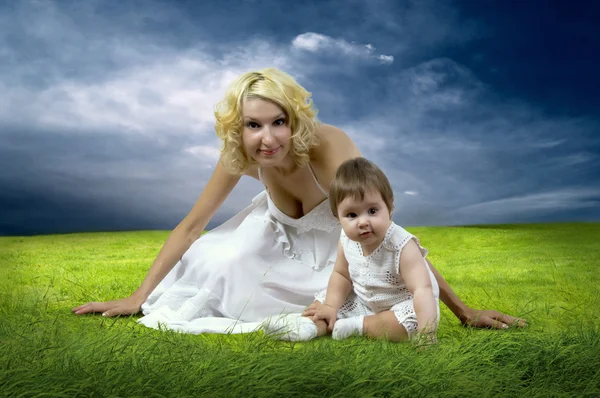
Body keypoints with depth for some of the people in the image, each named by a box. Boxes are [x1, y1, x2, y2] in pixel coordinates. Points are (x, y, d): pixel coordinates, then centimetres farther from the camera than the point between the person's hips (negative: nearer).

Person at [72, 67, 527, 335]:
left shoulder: (328, 148, -39)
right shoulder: (240, 155, -26)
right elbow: (191, 226, -16)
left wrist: (464, 311, -34)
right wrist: (138, 298, -17)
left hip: (343, 243, -2)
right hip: (286, 235, 3)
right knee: (219, 264, -20)